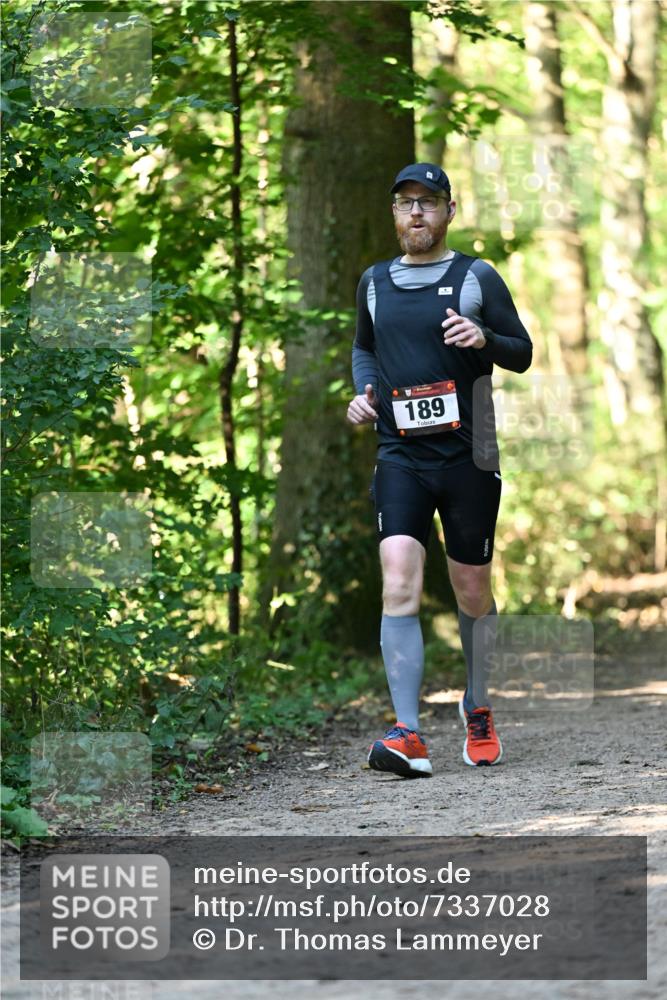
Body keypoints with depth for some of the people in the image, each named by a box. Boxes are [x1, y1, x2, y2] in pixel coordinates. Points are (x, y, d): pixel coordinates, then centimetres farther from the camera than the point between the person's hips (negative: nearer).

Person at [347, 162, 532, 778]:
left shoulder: (477, 277, 2)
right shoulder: (375, 282, 12)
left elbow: (524, 354, 3)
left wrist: (485, 339, -17)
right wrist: (363, 391, 9)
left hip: (467, 456, -1)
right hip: (400, 457, 1)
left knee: (472, 592, 8)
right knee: (399, 583, -16)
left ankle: (478, 708, 34)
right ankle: (408, 736, -20)